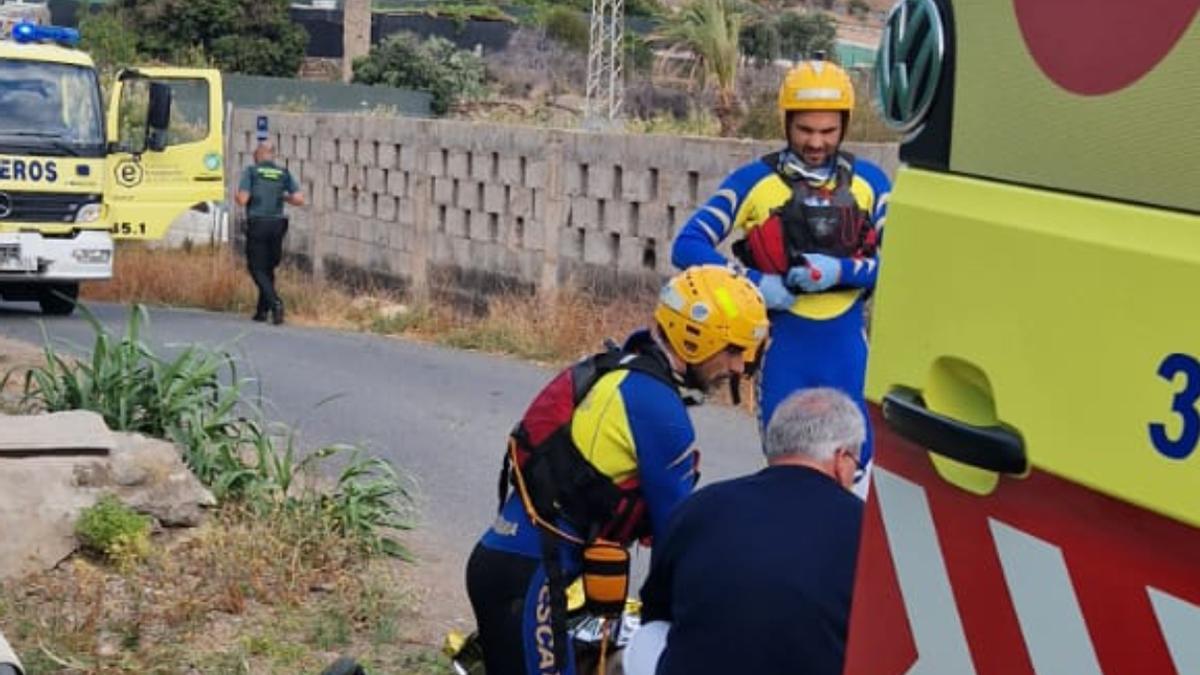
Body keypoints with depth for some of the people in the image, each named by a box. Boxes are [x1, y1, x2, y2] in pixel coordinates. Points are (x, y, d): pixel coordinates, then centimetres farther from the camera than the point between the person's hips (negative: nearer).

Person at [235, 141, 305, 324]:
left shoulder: (251, 171, -1)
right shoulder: (284, 174, 8)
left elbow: (242, 200, -10)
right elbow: (299, 200, 0)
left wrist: (237, 195, 13)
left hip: (257, 225, -4)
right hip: (277, 225, 4)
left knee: (257, 269, 0)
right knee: (268, 268, 16)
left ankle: (275, 302, -21)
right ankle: (262, 311, 14)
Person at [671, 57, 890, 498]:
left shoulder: (868, 181, 4)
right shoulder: (755, 181, -2)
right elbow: (688, 247, -6)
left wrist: (839, 271, -17)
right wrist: (754, 283, -16)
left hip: (847, 344, 2)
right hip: (782, 345, -1)